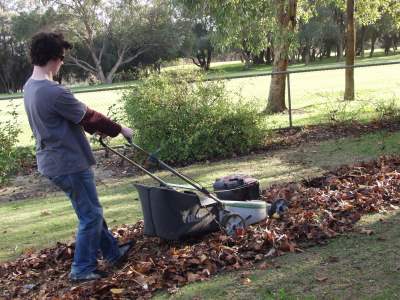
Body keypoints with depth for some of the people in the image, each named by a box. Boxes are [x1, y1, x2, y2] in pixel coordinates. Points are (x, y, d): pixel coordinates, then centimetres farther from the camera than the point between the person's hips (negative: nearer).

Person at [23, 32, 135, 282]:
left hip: (53, 161, 10)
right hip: (69, 163, -10)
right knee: (91, 215, 5)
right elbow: (89, 117, -15)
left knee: (90, 211, 20)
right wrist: (120, 129, -1)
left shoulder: (30, 87, 6)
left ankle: (114, 252, 34)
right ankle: (83, 269, 16)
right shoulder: (54, 92, -26)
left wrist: (97, 129, 16)